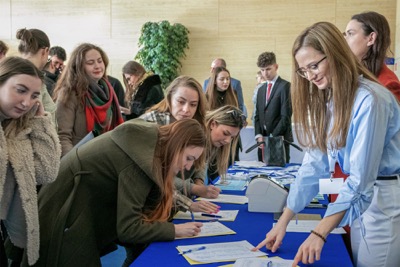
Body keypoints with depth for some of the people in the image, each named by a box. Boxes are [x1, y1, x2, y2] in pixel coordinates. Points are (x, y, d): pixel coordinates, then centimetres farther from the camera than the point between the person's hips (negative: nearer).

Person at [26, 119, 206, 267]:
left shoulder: (149, 141, 0)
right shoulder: (140, 160, -28)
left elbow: (152, 196, 9)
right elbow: (128, 229, -27)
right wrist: (175, 230, -20)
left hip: (83, 205, 9)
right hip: (61, 212, -9)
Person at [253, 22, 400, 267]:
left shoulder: (369, 100, -23)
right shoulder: (327, 101, 4)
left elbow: (360, 178, -25)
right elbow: (314, 163, 0)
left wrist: (320, 233, -27)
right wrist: (284, 221, -5)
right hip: (363, 195, 7)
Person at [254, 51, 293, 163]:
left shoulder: (285, 86, -4)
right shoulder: (261, 89, 18)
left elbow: (286, 116, -12)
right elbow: (258, 115, 15)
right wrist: (259, 136, -1)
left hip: (280, 139, -6)